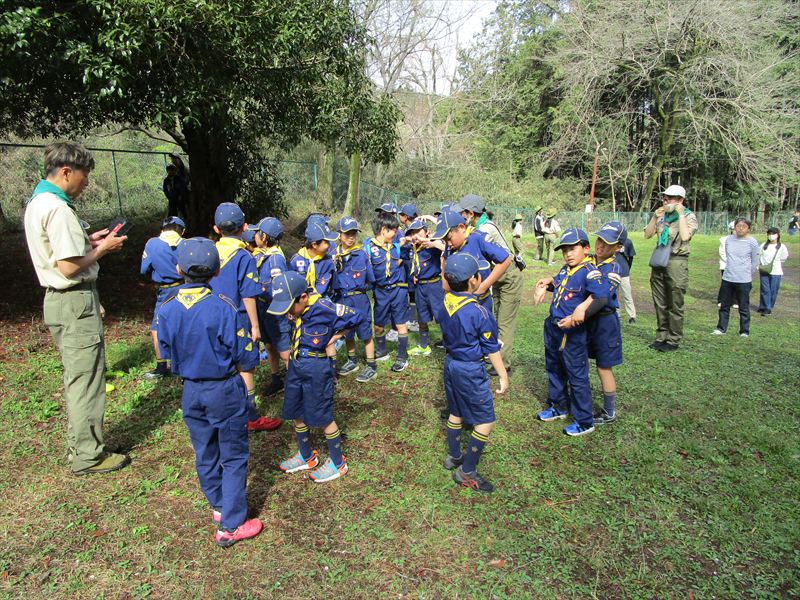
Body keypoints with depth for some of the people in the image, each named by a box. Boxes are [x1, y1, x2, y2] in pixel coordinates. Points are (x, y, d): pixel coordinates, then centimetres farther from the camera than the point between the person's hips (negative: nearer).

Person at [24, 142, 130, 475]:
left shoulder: (37, 203, 12)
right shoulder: (58, 209, -20)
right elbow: (69, 266, -23)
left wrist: (88, 240, 11)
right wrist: (102, 248, -10)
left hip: (57, 300, 11)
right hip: (75, 302, -11)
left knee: (76, 377, 19)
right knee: (87, 379, -1)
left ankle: (78, 445, 31)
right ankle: (88, 455, 10)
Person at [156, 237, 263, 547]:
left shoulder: (167, 309, -8)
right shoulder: (224, 307, -22)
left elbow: (167, 354, 5)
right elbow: (246, 358, -16)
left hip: (191, 391, 5)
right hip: (225, 391, -5)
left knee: (205, 454, 21)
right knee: (234, 457, 9)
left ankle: (218, 506, 40)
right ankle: (231, 525, 14)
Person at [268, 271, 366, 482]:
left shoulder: (325, 308, -25)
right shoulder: (299, 307, -4)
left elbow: (358, 317, -17)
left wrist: (335, 336, -12)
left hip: (317, 368, -7)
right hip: (296, 364, 8)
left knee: (322, 417, 5)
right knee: (297, 413, 18)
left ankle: (338, 463, 24)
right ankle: (306, 457, 40)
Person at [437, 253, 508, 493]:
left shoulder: (446, 301, -5)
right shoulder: (479, 312, -24)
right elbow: (491, 348, -16)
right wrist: (503, 375, -5)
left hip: (451, 363, 8)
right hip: (470, 370, -8)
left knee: (456, 412, 23)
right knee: (485, 422, 4)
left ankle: (454, 456, 38)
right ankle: (467, 472, 9)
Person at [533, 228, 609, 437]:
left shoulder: (589, 271, -19)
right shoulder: (565, 269, 6)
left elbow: (601, 298, -31)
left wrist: (579, 315, -32)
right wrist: (548, 283, 7)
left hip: (572, 333, -9)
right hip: (553, 328, 9)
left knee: (577, 377, 3)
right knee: (554, 370, 23)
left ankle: (585, 422, 18)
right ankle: (558, 407, 44)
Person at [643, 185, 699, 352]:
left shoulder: (689, 216, -3)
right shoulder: (661, 215, 10)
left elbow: (685, 236, -20)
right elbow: (647, 235, 7)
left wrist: (681, 214, -14)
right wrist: (655, 217, -3)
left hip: (676, 261, -5)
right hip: (659, 261, 6)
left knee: (675, 305, -1)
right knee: (660, 304, 12)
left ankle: (674, 340, 8)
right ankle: (661, 337, 22)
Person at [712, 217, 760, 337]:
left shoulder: (752, 242, -8)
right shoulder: (729, 239, 4)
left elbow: (755, 263, 0)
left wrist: (746, 275, 7)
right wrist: (731, 270, 15)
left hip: (743, 281, -4)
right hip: (727, 279, 4)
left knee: (743, 308, 4)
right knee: (724, 306, 12)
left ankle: (744, 331, 14)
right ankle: (721, 328, 22)